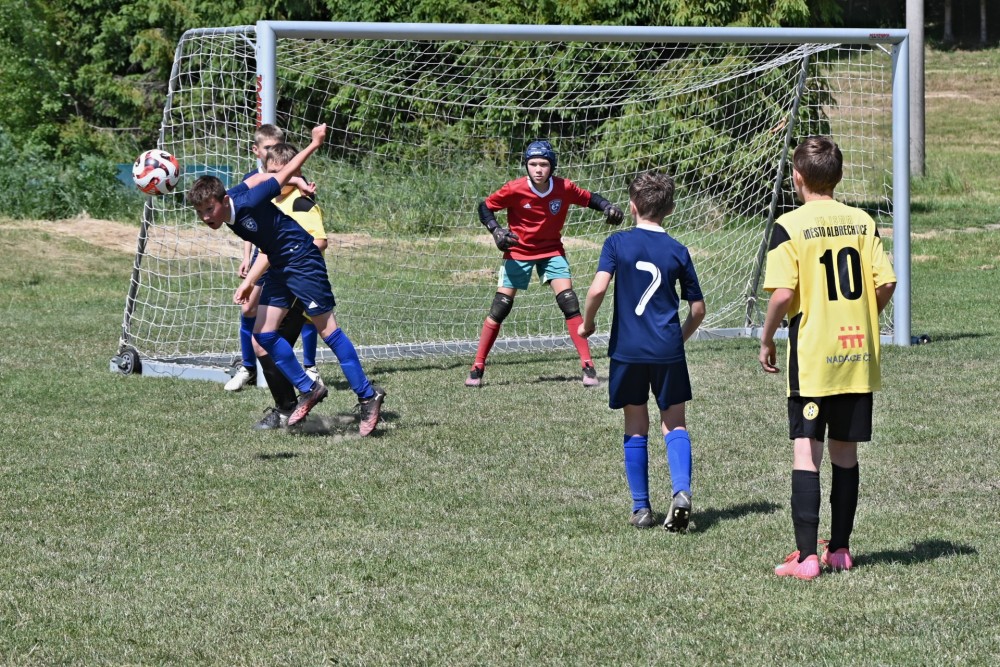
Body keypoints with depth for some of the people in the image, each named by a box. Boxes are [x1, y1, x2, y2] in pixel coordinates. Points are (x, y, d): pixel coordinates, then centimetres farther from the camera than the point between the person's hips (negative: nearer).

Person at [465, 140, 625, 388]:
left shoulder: (564, 188, -15)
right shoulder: (515, 190, -20)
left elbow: (590, 198, 0)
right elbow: (485, 207, -10)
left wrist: (608, 207, -20)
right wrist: (496, 230, -26)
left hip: (552, 251, 1)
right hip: (518, 252, -1)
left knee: (569, 303, -11)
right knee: (500, 308, -5)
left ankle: (588, 366, -4)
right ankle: (477, 367, 5)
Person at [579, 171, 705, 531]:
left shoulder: (617, 243, -3)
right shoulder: (678, 251, 3)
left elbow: (598, 288, -17)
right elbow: (698, 308, 6)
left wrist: (587, 324, 1)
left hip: (627, 349, -1)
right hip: (668, 351, 1)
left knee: (636, 425, 11)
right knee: (674, 423, 9)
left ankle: (641, 508, 12)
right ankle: (681, 491, -14)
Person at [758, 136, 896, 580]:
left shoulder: (789, 227, -8)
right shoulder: (861, 221, 4)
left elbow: (783, 294, -15)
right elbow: (886, 284, 0)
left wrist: (766, 340, 0)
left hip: (812, 357, -4)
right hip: (858, 356, 4)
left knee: (805, 452, -3)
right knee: (845, 453, 13)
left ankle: (806, 556, -10)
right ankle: (839, 549, 20)